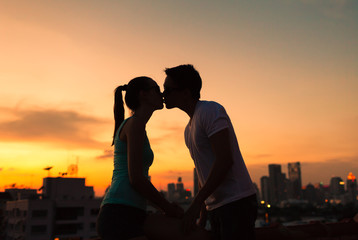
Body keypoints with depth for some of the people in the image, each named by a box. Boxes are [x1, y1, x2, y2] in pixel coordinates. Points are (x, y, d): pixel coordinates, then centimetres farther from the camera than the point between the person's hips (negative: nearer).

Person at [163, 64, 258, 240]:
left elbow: (225, 161, -20)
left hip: (237, 202, -9)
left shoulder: (210, 110, -11)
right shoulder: (189, 130, 18)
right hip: (215, 207, 9)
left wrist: (195, 204, -21)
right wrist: (202, 215, 19)